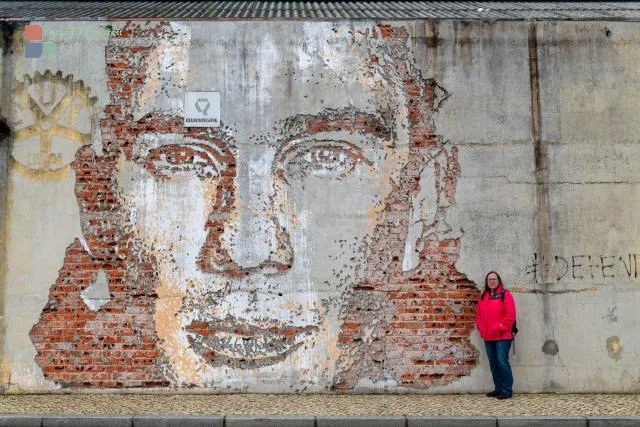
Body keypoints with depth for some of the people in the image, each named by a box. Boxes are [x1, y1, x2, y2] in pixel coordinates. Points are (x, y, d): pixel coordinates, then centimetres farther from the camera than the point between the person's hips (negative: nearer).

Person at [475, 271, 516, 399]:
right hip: (488, 337, 7)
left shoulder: (505, 294, -5)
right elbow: (479, 315, 17)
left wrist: (500, 328, -14)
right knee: (493, 363, 11)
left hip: (502, 337, -7)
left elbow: (510, 315, -12)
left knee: (502, 362, -8)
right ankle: (498, 388, 21)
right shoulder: (483, 296, 14)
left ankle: (507, 390, 1)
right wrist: (481, 329, 4)